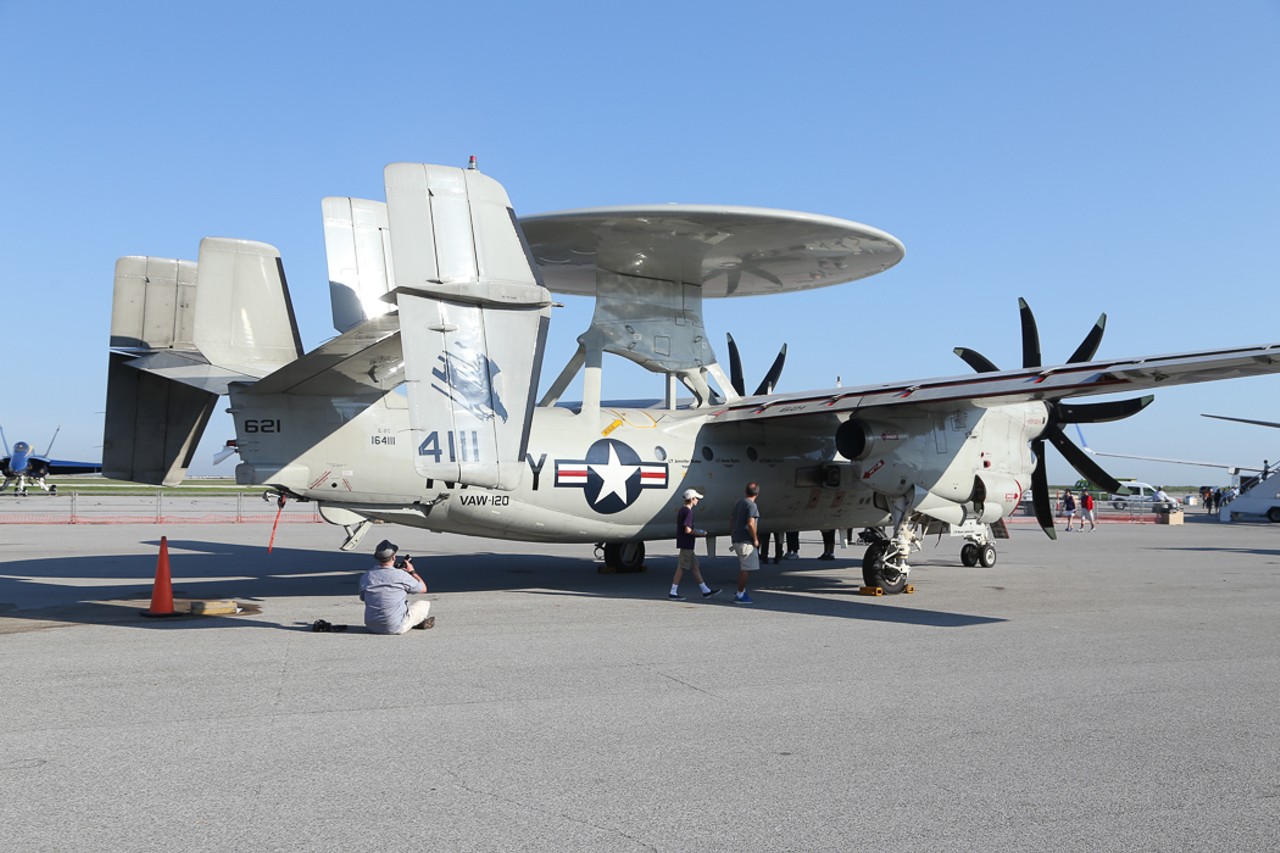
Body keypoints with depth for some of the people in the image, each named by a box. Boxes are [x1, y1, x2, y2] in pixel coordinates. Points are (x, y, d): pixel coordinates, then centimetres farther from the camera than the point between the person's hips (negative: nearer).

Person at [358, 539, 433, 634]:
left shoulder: (365, 577, -4)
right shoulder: (401, 575, -15)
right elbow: (423, 588, 1)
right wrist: (412, 571, 18)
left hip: (371, 626, 5)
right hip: (395, 628, -5)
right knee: (425, 604, 15)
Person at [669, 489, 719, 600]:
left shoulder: (681, 510, 14)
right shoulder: (688, 512, -17)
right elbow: (687, 530, -23)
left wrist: (696, 531, 15)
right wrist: (700, 533, -10)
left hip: (686, 544, 10)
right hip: (686, 545, -10)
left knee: (694, 566, 12)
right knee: (681, 568, -5)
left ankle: (706, 591, 18)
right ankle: (673, 593, -1)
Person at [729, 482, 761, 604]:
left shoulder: (738, 503, 15)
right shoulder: (751, 505, -13)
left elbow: (731, 521, 19)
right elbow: (751, 524, -22)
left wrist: (732, 537, 24)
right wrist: (755, 539, -13)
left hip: (737, 540, 9)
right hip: (746, 541, -9)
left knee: (743, 568, 18)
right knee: (745, 569, -4)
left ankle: (742, 592, 23)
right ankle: (740, 595, -2)